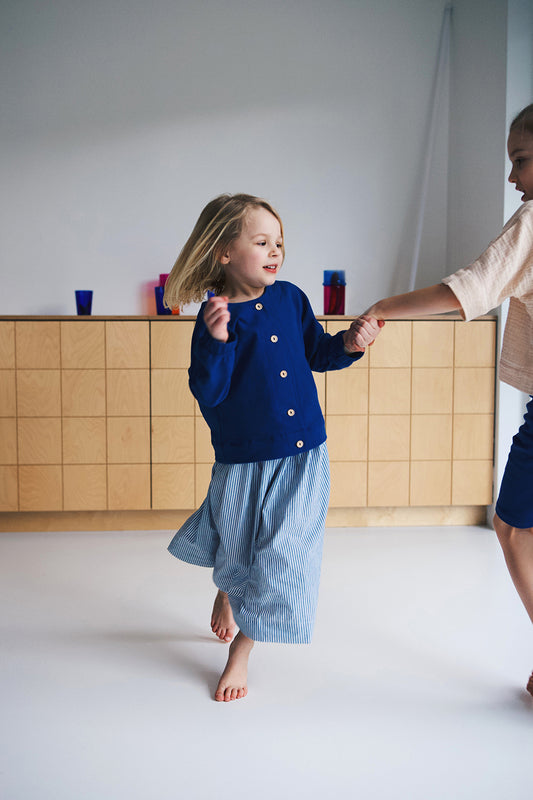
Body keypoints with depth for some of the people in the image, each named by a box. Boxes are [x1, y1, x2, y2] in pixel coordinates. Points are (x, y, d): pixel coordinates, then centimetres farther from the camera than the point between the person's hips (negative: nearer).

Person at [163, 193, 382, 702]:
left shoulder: (290, 299, 1)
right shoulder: (215, 316, -12)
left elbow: (316, 354, 14)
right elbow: (208, 394, -18)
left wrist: (349, 345, -5)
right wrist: (217, 341, -32)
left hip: (304, 454, 3)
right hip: (242, 460, -3)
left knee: (283, 555, 3)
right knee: (236, 552, 15)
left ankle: (241, 649, 25)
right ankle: (225, 594, 55)